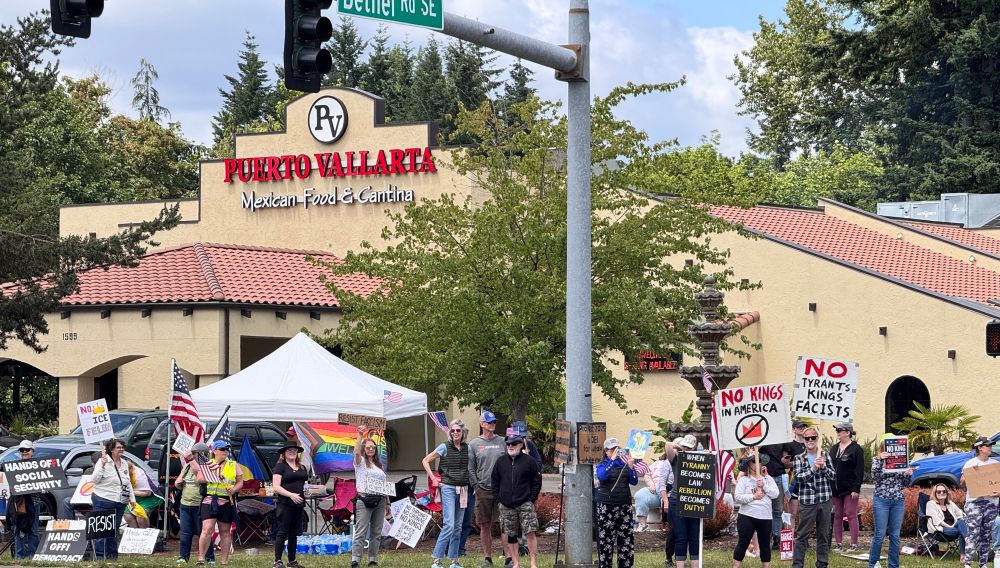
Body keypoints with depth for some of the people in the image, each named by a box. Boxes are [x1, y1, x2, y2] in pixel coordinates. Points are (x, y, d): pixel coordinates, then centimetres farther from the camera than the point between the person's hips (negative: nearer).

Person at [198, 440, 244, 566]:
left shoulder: (233, 465, 12)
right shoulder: (207, 465, 11)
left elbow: (240, 482, 10)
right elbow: (199, 477, -2)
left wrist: (234, 489, -10)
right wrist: (212, 477, -15)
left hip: (226, 502, 1)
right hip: (209, 501, -1)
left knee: (225, 532, 6)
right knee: (207, 529, -14)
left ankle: (224, 561, 11)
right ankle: (201, 558, -9)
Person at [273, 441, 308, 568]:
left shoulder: (302, 468, 19)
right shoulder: (280, 466, -2)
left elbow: (305, 484, 29)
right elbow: (276, 487, -10)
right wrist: (290, 495, -21)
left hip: (298, 504, 7)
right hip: (285, 504, -7)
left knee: (294, 533, 11)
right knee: (282, 532, -9)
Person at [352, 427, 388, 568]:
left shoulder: (379, 464, 21)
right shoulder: (360, 462, 4)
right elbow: (356, 452, -19)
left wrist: (387, 502, 15)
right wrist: (360, 435, -27)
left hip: (379, 501, 6)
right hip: (364, 500, -6)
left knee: (376, 533, 6)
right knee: (361, 532, -12)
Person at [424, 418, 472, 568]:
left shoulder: (467, 448, 7)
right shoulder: (445, 447, -4)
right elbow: (426, 461, 2)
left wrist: (472, 481, 11)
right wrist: (433, 479, -3)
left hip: (463, 489, 5)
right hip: (448, 488, -5)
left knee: (458, 526, 8)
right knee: (449, 525, -15)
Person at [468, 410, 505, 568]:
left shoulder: (502, 442, 9)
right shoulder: (474, 444, 7)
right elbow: (471, 469, 6)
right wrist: (476, 487, -3)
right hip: (483, 490, 0)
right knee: (485, 525, 4)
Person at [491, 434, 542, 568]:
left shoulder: (529, 461, 0)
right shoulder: (501, 462, 11)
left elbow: (537, 482, 3)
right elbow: (494, 481, 18)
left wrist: (532, 499, -4)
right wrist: (499, 497, 8)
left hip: (525, 503, -4)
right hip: (506, 506, 4)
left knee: (530, 532, -11)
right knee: (510, 536, 5)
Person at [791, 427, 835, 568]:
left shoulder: (825, 456, 9)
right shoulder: (799, 458, 3)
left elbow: (833, 476, 4)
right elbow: (798, 478, -9)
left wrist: (824, 467, -13)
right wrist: (813, 469, -20)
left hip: (824, 501, 3)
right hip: (807, 501, -3)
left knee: (824, 534, 9)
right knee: (802, 535, -3)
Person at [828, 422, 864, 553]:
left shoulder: (856, 449, -5)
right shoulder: (834, 449, 14)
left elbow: (859, 471, -9)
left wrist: (856, 488, -16)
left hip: (849, 488, -6)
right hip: (835, 488, 6)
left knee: (851, 515, -4)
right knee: (837, 516, 7)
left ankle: (854, 544, -1)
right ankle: (838, 543, 12)